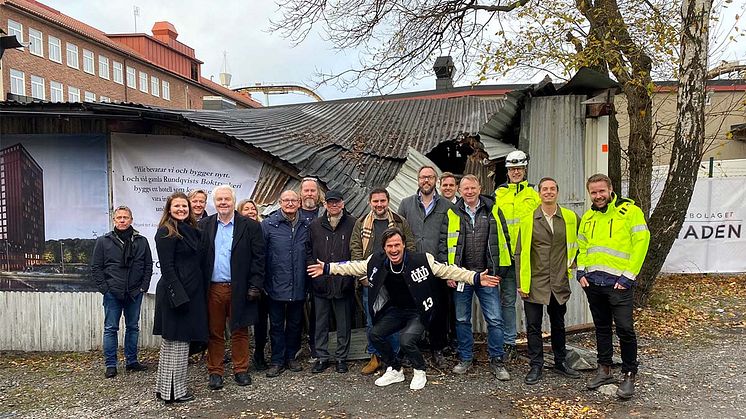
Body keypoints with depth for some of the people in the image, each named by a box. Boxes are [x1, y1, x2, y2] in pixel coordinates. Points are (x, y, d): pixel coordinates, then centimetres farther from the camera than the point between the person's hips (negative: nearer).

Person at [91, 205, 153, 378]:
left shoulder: (141, 241, 5)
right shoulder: (103, 241, 0)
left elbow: (148, 265, 7)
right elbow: (95, 267, 0)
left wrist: (143, 286, -1)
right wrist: (104, 288, -8)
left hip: (135, 293, 2)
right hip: (112, 293, -2)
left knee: (133, 327, 11)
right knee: (110, 329, 3)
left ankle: (131, 361, 22)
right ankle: (110, 365, 12)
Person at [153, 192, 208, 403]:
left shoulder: (190, 230, 14)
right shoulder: (166, 232, -11)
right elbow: (167, 267, -17)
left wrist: (198, 293, 12)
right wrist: (179, 296, -21)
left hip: (191, 292, 9)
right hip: (176, 293, -9)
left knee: (179, 340, 16)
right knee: (175, 341, 0)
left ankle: (165, 387, 28)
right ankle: (173, 390, 12)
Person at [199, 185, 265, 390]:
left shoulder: (250, 226, 0)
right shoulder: (204, 225, 7)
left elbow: (258, 258, -2)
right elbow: (199, 257, 4)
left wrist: (255, 285, -9)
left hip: (239, 289, -1)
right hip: (212, 288, 1)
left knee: (240, 331, 8)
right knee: (214, 332, 8)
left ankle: (241, 370, 21)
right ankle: (215, 372, 20)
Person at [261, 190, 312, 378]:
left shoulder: (306, 225, 3)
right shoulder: (268, 225, -5)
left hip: (298, 285, 3)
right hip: (276, 285, -2)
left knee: (295, 323, 14)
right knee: (277, 324, 8)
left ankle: (291, 357, 30)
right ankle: (277, 361, 20)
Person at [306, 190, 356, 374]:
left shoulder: (352, 224, -1)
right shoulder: (315, 225, 6)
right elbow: (309, 253, 8)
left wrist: (350, 274, -7)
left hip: (344, 282, -2)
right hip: (321, 283, 2)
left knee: (344, 323, 8)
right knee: (321, 322, 11)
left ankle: (341, 357, 22)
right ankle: (322, 357, 23)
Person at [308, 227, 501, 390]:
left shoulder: (421, 260, -22)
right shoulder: (376, 261, -12)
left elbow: (448, 270, -18)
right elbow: (353, 267, 2)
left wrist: (476, 278, -26)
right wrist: (327, 268, 1)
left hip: (418, 312, -5)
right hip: (395, 310, 5)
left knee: (407, 340, -26)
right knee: (375, 334, -9)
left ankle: (420, 371, 7)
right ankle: (395, 370, 16)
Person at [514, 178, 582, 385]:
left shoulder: (570, 217, 2)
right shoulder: (527, 220, -3)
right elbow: (520, 253, -3)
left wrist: (573, 260, 14)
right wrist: (521, 283, -7)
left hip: (560, 282, 2)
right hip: (535, 282, -2)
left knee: (558, 324, 16)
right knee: (533, 326, 3)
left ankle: (561, 362, 31)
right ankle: (536, 366, 15)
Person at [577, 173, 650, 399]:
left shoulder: (630, 211, -5)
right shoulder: (588, 217, 14)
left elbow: (641, 243, -10)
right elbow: (581, 246, 20)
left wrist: (629, 276, -14)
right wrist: (581, 271, 6)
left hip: (618, 283, -6)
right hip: (592, 281, 6)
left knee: (625, 328, -4)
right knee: (601, 327, 15)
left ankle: (629, 375, 10)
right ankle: (604, 370, 26)